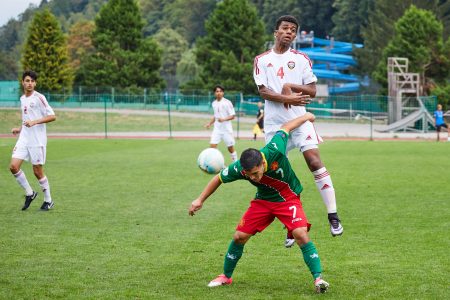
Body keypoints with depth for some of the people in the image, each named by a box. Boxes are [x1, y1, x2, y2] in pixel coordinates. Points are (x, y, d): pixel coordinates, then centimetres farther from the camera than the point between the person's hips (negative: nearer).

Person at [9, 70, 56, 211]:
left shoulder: (39, 98, -9)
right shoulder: (22, 99, 14)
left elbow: (52, 116, -14)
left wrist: (34, 122, -23)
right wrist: (20, 129, 15)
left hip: (37, 140, -6)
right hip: (24, 138, 6)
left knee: (38, 172, -1)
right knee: (13, 166, -7)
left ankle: (48, 201, 16)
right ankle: (29, 193, 10)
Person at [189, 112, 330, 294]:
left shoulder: (274, 151, -35)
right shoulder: (238, 169, -27)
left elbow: (284, 128, -16)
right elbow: (219, 179, -6)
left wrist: (306, 117, 1)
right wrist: (200, 200, -3)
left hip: (288, 198, -3)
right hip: (262, 201, 3)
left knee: (301, 234, -24)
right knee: (239, 237, -1)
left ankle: (318, 279, -16)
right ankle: (226, 277, 22)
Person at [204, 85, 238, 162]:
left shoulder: (227, 103, -9)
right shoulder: (214, 103, 9)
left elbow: (232, 116, -10)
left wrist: (223, 119, -25)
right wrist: (210, 123, 10)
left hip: (226, 128, -4)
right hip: (217, 128, 4)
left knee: (231, 148, 3)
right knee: (212, 145, -10)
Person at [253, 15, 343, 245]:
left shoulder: (301, 59, 7)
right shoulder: (262, 60, 6)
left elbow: (312, 90, 4)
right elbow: (263, 91, -5)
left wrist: (291, 86, -12)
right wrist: (288, 99, -18)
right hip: (274, 122, 1)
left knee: (314, 159, -16)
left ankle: (333, 216, -12)